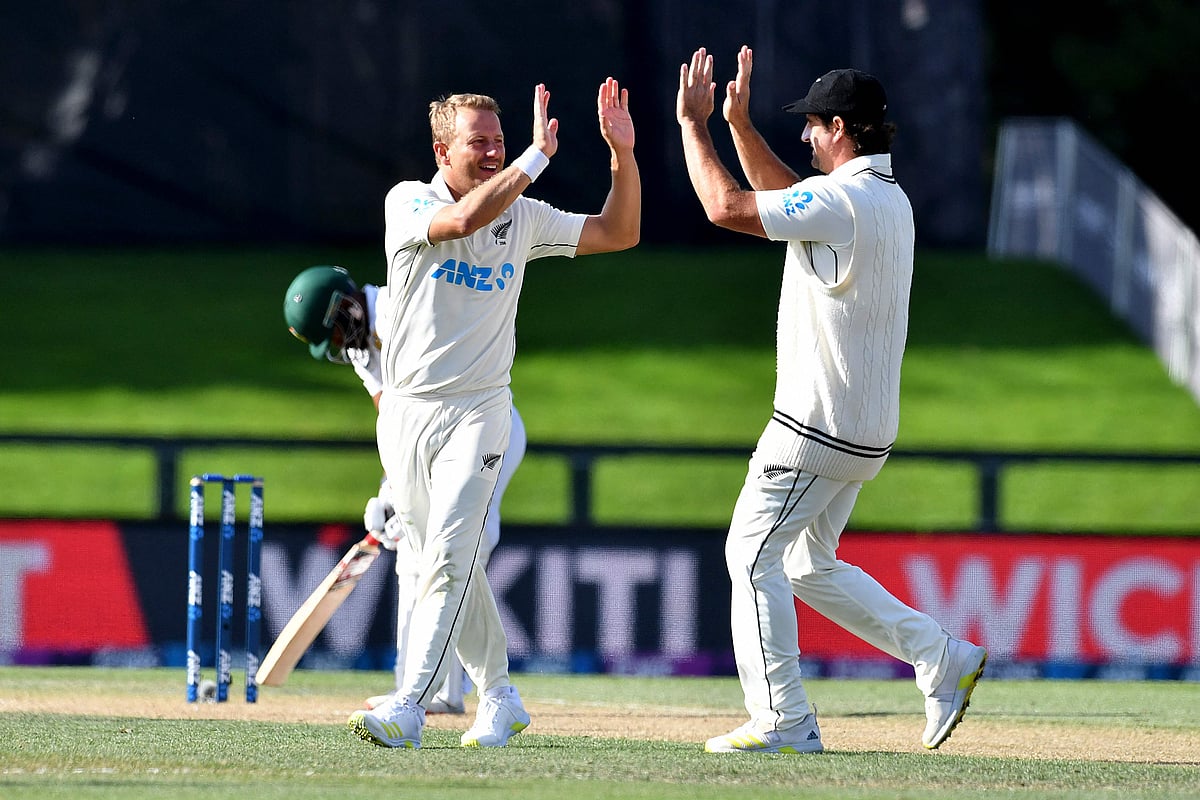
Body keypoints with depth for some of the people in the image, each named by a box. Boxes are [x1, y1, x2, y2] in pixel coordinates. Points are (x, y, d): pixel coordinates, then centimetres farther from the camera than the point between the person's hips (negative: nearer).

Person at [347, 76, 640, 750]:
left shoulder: (522, 218, 6)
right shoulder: (409, 203, -4)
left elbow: (619, 234, 11)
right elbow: (463, 220, -25)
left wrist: (622, 153, -1)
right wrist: (538, 156, -23)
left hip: (478, 410, 0)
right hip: (407, 411, 0)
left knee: (449, 556, -17)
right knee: (447, 563, 7)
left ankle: (408, 710, -24)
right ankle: (500, 698, 23)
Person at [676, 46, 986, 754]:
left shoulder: (844, 201, -19)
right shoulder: (891, 200, 13)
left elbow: (728, 207, -20)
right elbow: (785, 195, 28)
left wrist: (694, 124, -8)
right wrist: (740, 121, 20)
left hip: (818, 428, -10)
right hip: (867, 430, 10)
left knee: (753, 551, -3)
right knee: (811, 565, 19)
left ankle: (782, 722, -6)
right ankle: (943, 658, 13)